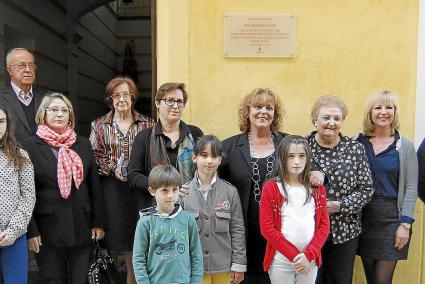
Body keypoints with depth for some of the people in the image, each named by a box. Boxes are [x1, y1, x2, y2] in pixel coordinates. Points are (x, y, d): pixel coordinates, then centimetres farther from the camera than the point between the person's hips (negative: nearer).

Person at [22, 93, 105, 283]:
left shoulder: (83, 144, 7)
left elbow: (95, 186, 6)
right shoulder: (30, 146, -2)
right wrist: (31, 230, -8)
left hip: (81, 226, 3)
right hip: (48, 228, -2)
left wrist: (98, 222, 4)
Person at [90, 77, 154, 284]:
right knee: (114, 245, 4)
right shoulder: (99, 125, 9)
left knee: (136, 252, 5)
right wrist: (113, 169, -11)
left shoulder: (147, 124, 7)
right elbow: (94, 157, 4)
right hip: (111, 191, 0)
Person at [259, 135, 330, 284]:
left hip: (310, 260, 3)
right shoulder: (271, 187, -7)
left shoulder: (317, 188, 3)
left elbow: (324, 225, 2)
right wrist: (294, 255, -12)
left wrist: (309, 254, -10)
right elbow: (267, 229, -9)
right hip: (280, 260, -2)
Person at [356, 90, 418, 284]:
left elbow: (411, 189, -2)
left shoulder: (405, 146, 0)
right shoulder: (358, 143, 3)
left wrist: (405, 224, -8)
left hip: (391, 216, -2)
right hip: (363, 216, 2)